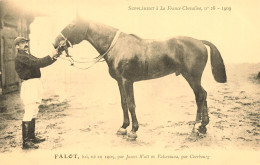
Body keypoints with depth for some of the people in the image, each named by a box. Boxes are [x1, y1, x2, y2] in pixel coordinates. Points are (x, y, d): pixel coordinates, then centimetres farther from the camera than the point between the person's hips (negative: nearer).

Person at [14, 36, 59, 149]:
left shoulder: (28, 55, 21)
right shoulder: (20, 57, -11)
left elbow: (40, 63, 17)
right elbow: (37, 63, -23)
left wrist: (55, 56, 6)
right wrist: (50, 56, -18)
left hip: (35, 85, 10)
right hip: (29, 85, -10)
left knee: (34, 112, 15)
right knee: (29, 112, -12)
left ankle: (32, 137, 26)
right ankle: (25, 142, -11)